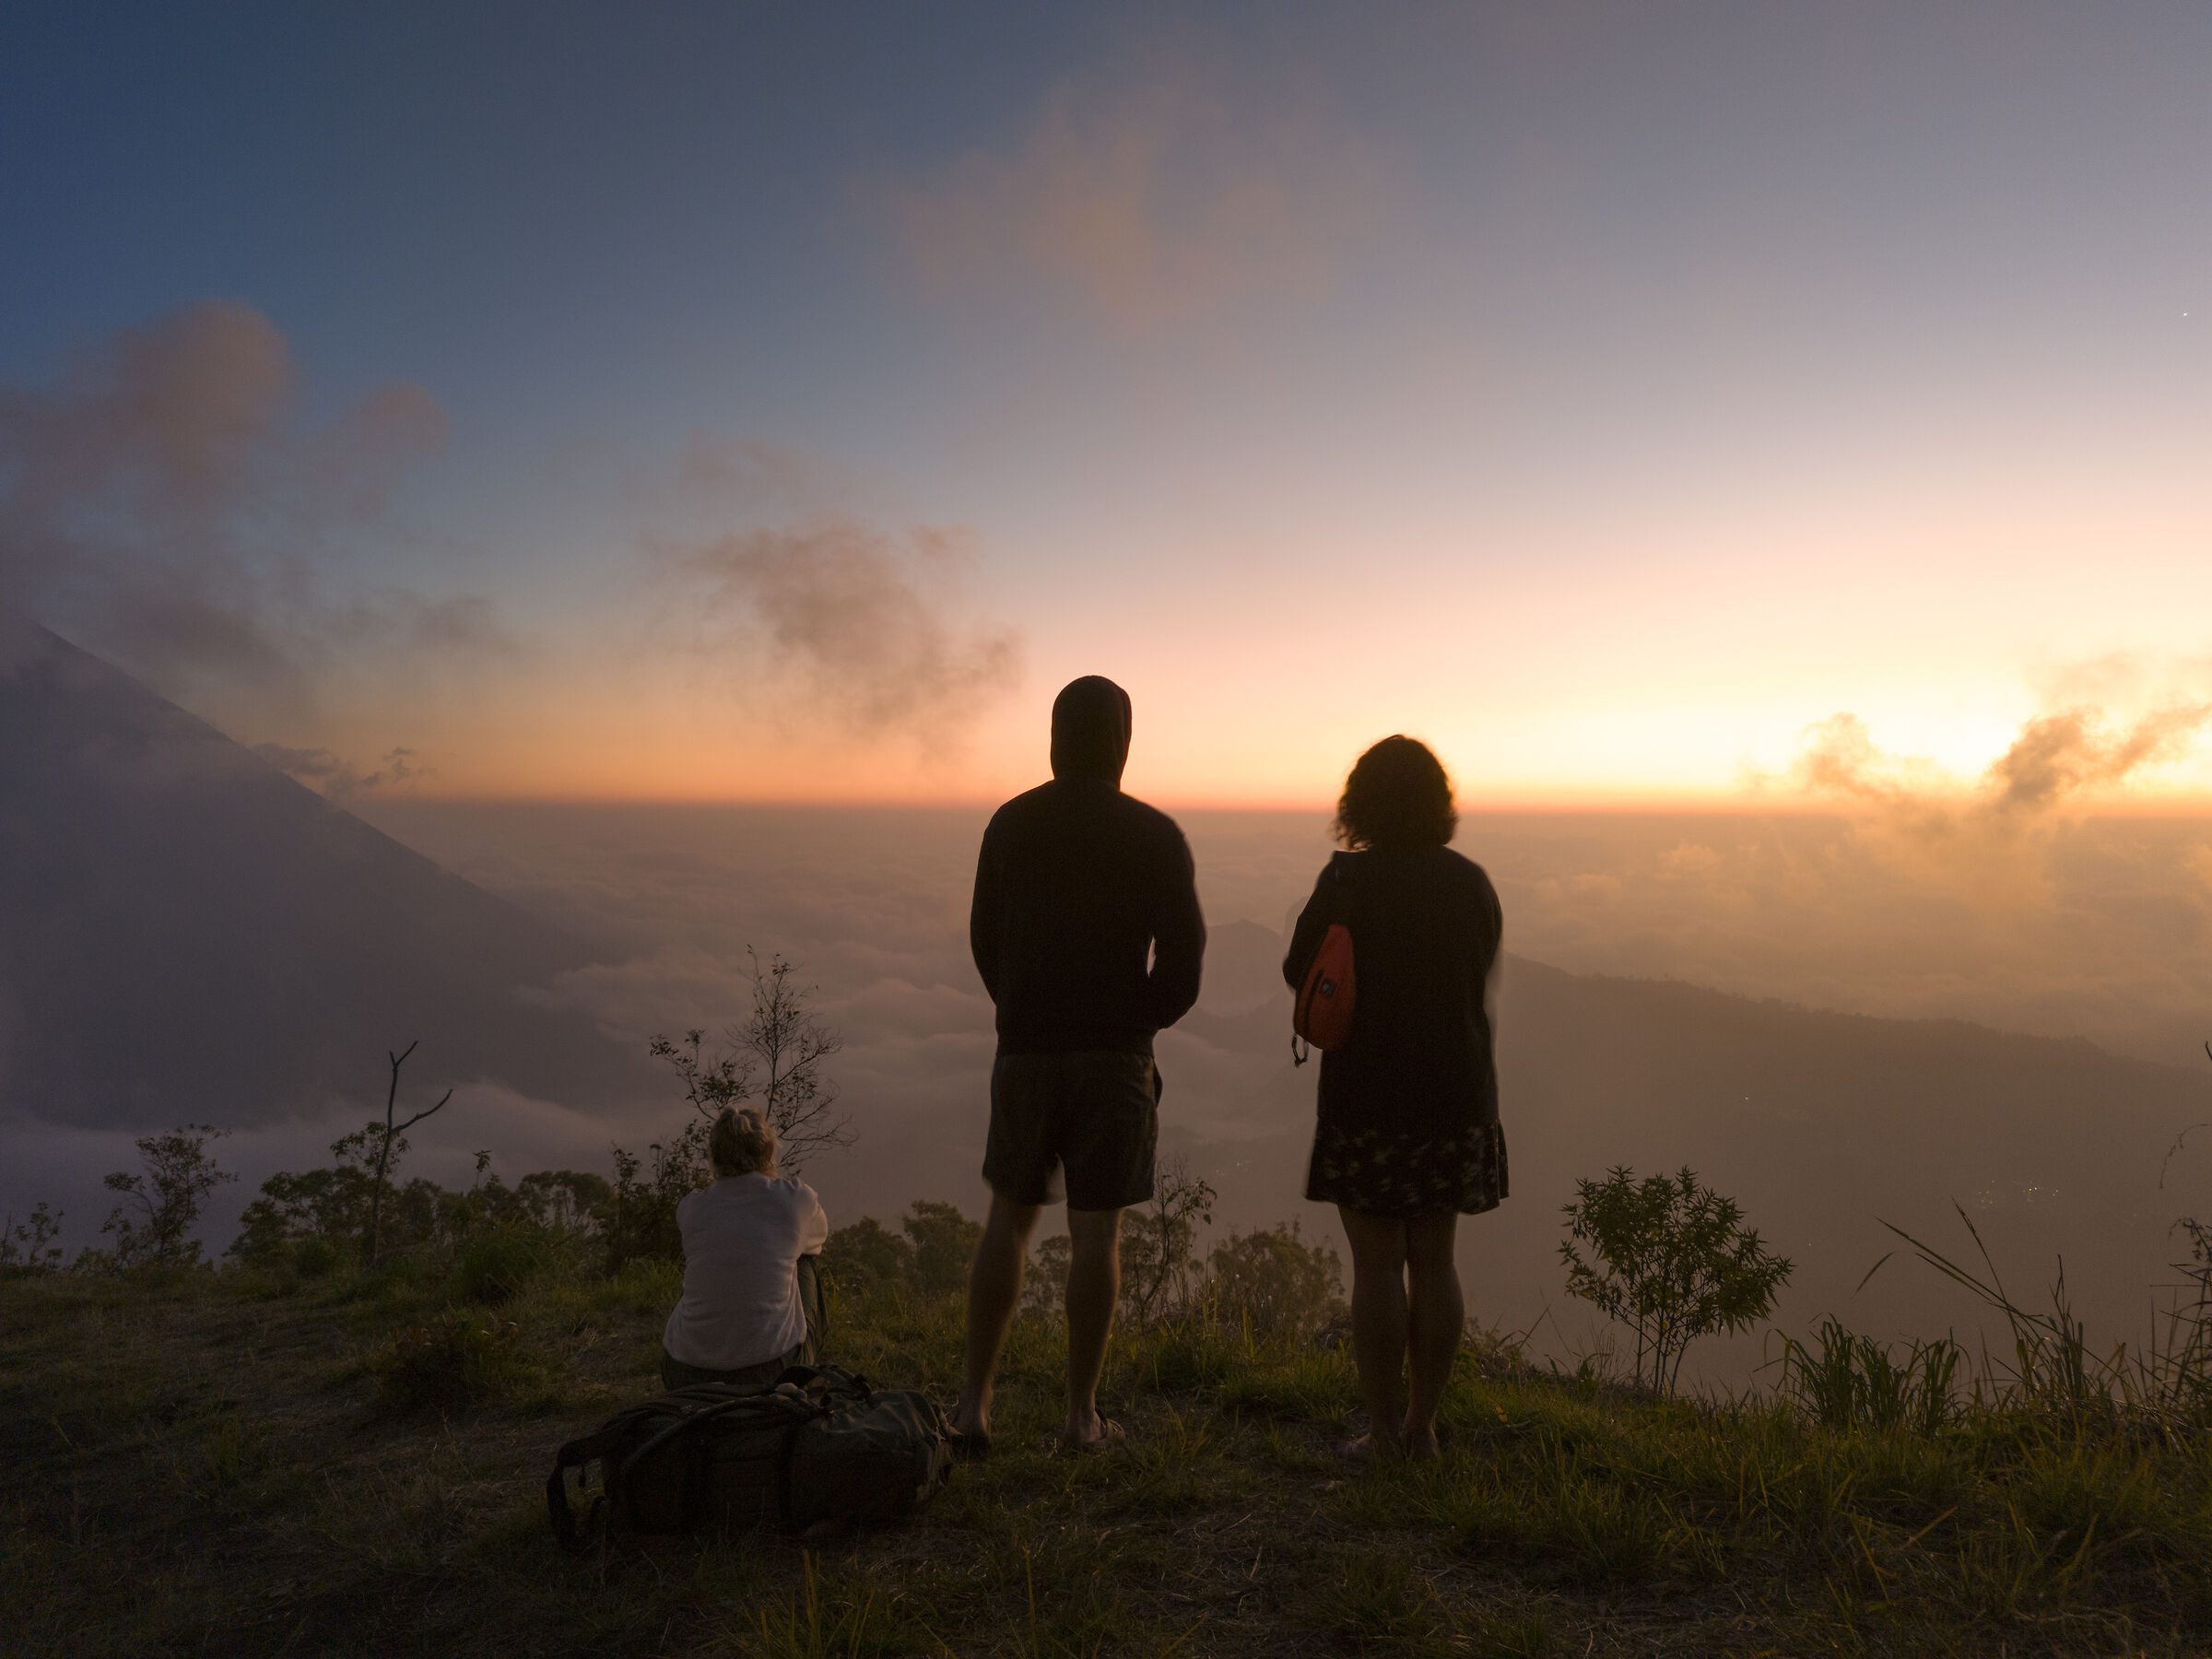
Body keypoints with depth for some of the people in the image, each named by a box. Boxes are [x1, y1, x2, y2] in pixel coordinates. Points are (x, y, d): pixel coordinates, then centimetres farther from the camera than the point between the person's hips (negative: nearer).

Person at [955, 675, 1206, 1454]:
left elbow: (984, 939, 7)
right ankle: (1081, 1413, 14)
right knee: (1096, 1229, 5)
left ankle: (974, 1401, 13)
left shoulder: (1011, 823, 1)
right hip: (1116, 1054, -2)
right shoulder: (1155, 835, -6)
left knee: (1009, 1218, 13)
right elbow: (1182, 962, -7)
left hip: (1025, 1048, 2)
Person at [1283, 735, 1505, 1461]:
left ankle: (1383, 1432, 11)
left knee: (1377, 1265, 3)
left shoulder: (1348, 878, -11)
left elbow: (1300, 971, -2)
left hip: (1368, 1097, -4)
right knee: (1433, 1262, 12)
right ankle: (1421, 1426, 20)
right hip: (1456, 1095, 4)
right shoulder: (1472, 882, 2)